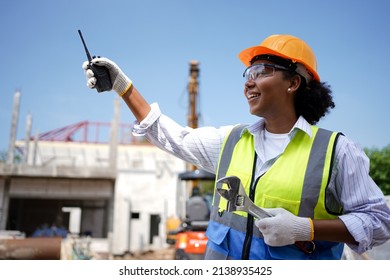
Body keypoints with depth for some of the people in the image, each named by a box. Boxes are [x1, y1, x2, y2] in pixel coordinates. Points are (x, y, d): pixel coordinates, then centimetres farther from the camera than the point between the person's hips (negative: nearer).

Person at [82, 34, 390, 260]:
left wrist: (306, 228, -19)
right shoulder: (230, 140, 6)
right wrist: (123, 86, 10)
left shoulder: (335, 150, -7)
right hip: (221, 256, 4)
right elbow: (173, 137, 12)